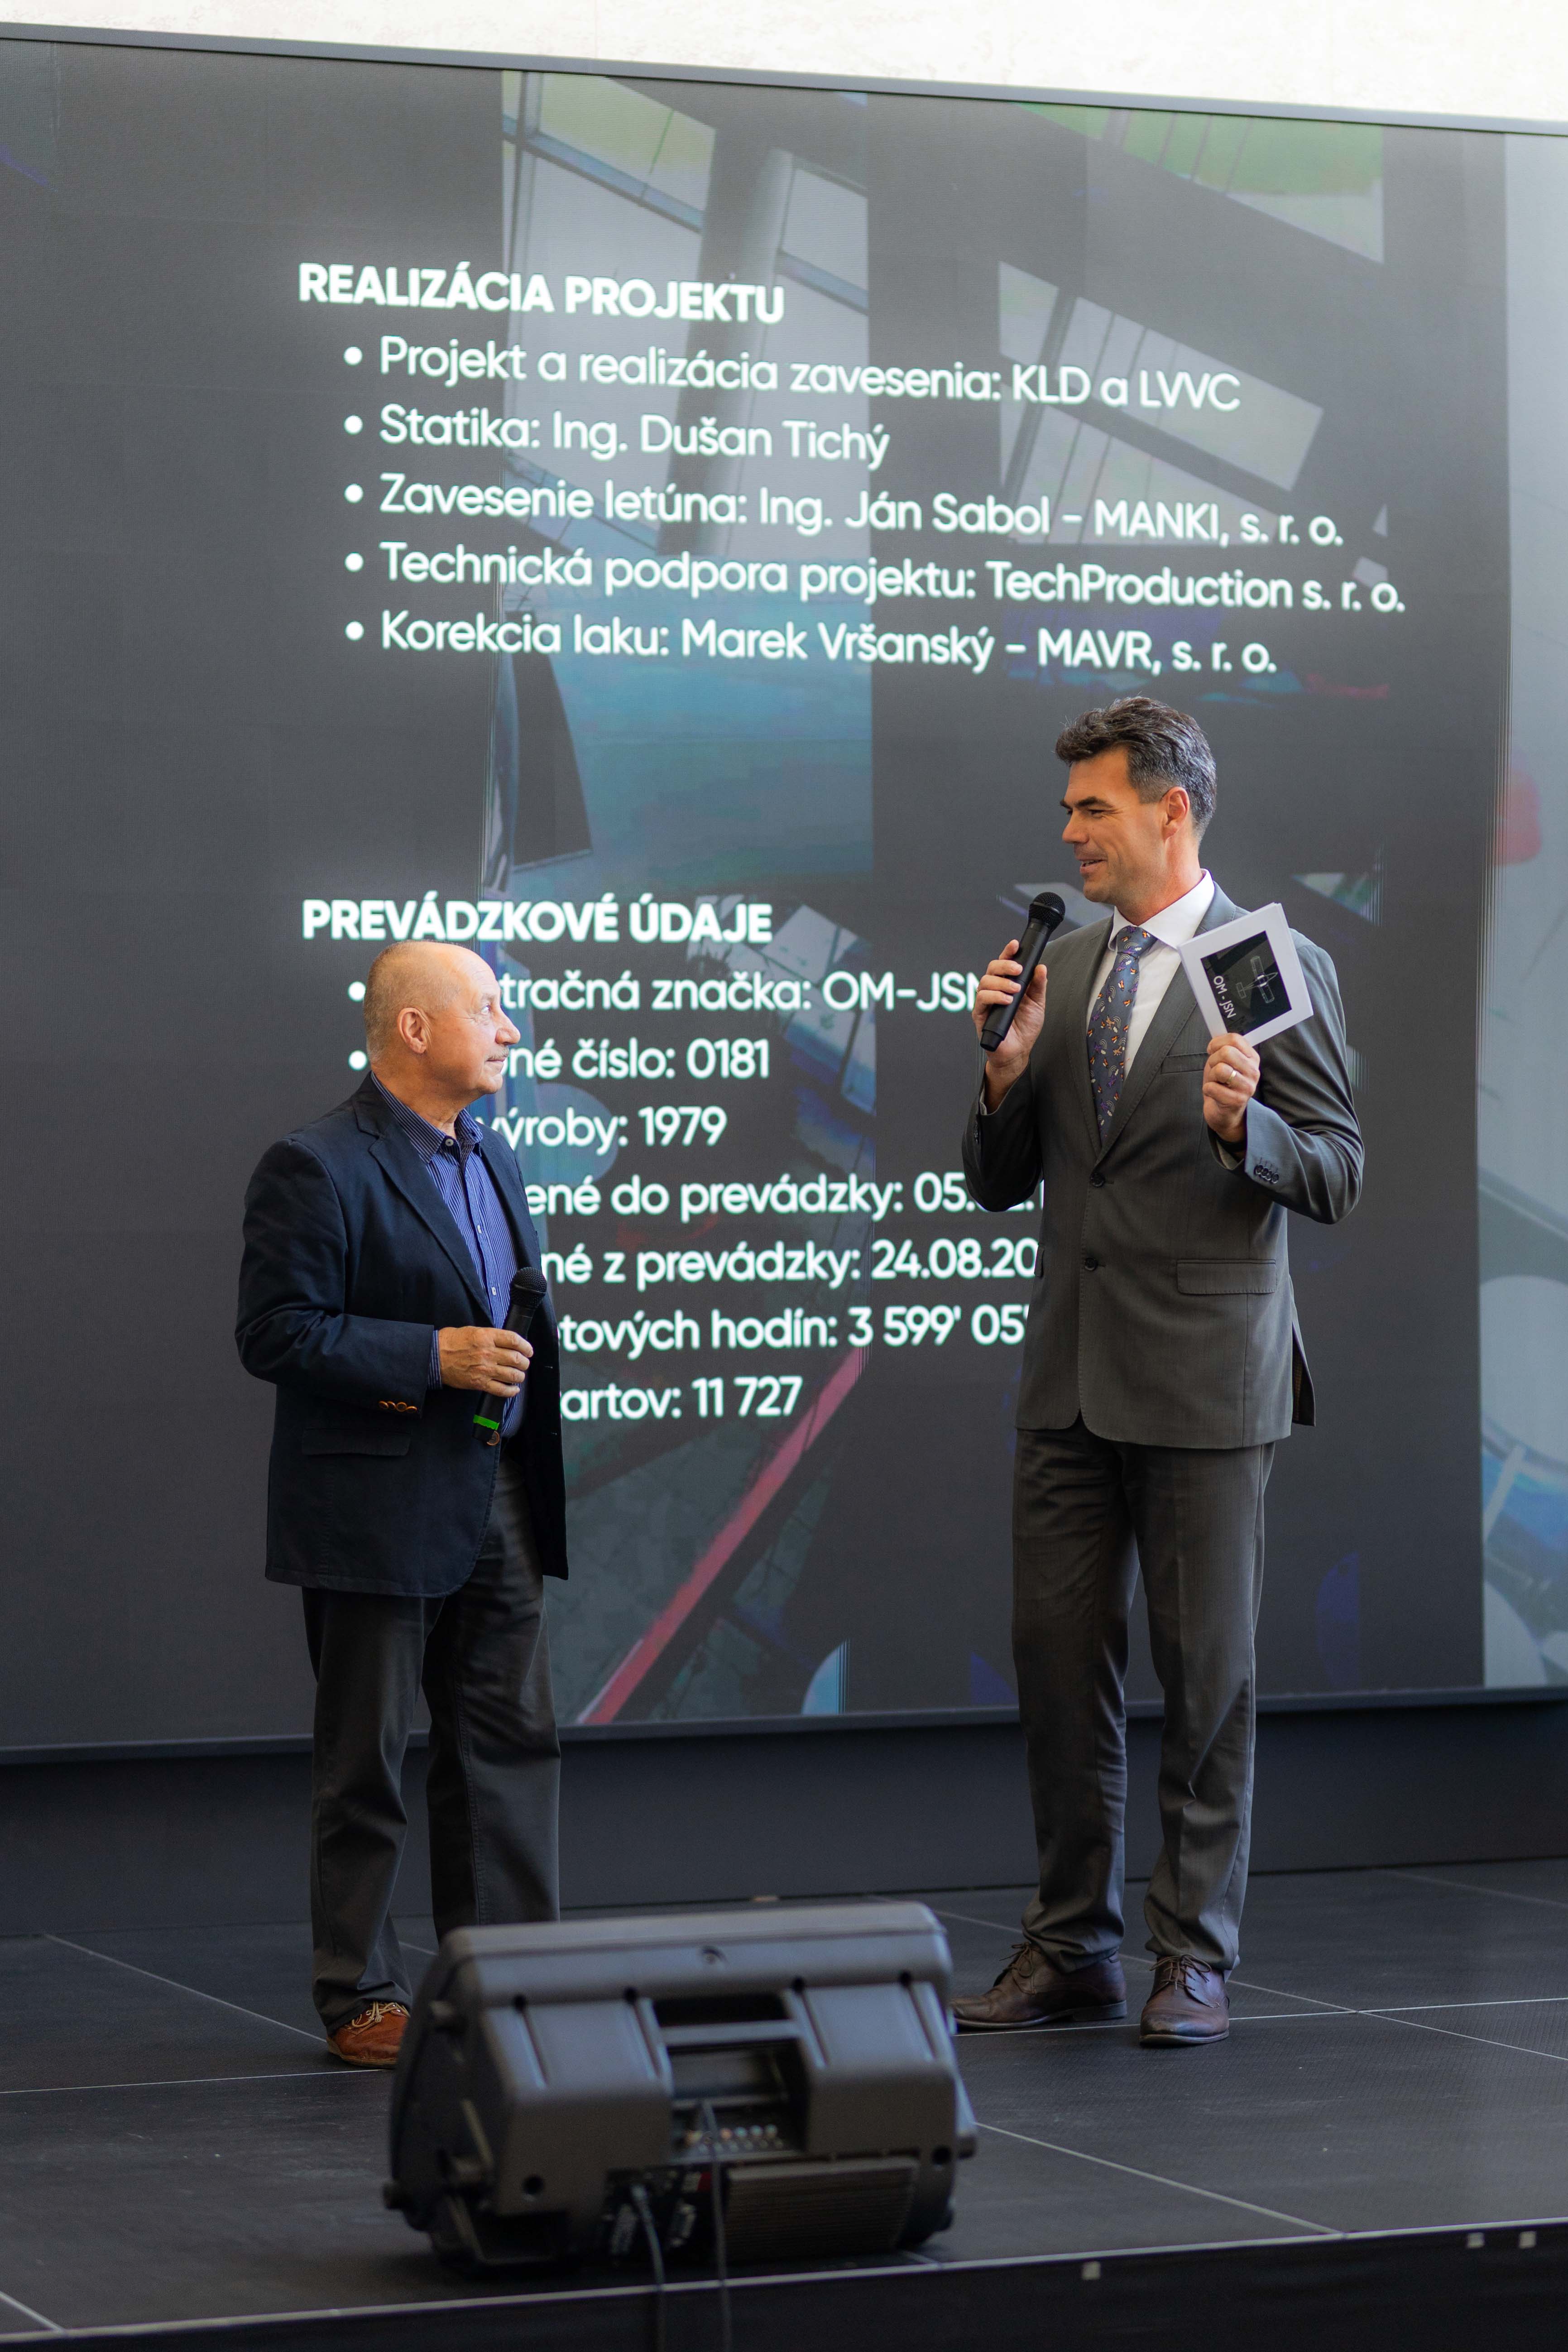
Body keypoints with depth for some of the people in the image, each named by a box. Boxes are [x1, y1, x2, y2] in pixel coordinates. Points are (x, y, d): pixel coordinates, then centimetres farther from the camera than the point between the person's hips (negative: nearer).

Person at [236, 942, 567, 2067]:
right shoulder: (316, 1169, -13)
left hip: (496, 1503, 8)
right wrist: (432, 1358, -21)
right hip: (377, 1514, -8)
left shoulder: (491, 1158, 14)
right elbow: (277, 1333, -18)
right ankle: (362, 1998, 10)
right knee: (366, 1762, 2)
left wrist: (512, 1367, 10)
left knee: (513, 1741, 8)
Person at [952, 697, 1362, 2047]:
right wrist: (1010, 1067, -5)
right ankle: (1072, 1952, 18)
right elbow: (998, 1184, 13)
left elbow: (1338, 1178, -6)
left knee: (1206, 1671, 1)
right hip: (1071, 1376, 6)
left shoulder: (1279, 968, -4)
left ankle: (1198, 1959, 10)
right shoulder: (1063, 970, 12)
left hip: (1204, 1377, -5)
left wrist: (1245, 1125, -25)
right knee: (1059, 1663, 8)